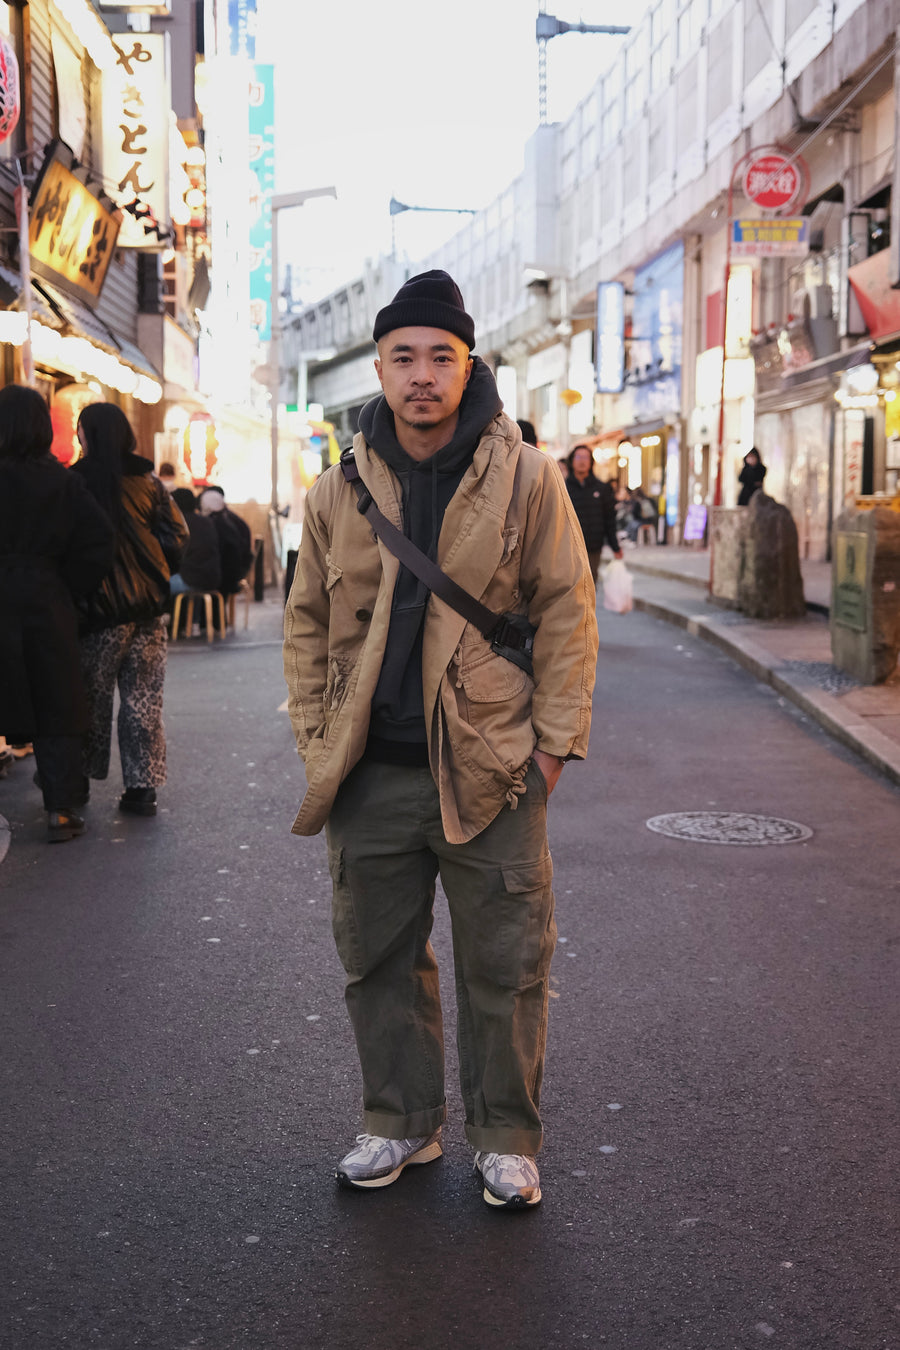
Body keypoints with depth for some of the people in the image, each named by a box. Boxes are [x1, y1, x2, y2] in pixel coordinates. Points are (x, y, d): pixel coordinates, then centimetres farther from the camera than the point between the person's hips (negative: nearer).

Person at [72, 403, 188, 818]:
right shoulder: (147, 480, 2)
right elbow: (177, 535, 1)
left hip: (101, 607, -3)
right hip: (148, 606, 3)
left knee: (93, 695, 11)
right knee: (143, 698, 6)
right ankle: (142, 787, 6)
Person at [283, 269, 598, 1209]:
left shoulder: (524, 479, -3)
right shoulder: (338, 490, 5)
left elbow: (567, 611, 0)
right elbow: (307, 623, 12)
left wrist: (556, 736, -5)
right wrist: (316, 739, 5)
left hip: (491, 770, -3)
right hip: (370, 775, 3)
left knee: (504, 966, 6)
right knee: (378, 960, 14)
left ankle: (506, 1139, 24)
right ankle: (402, 1123, 32)